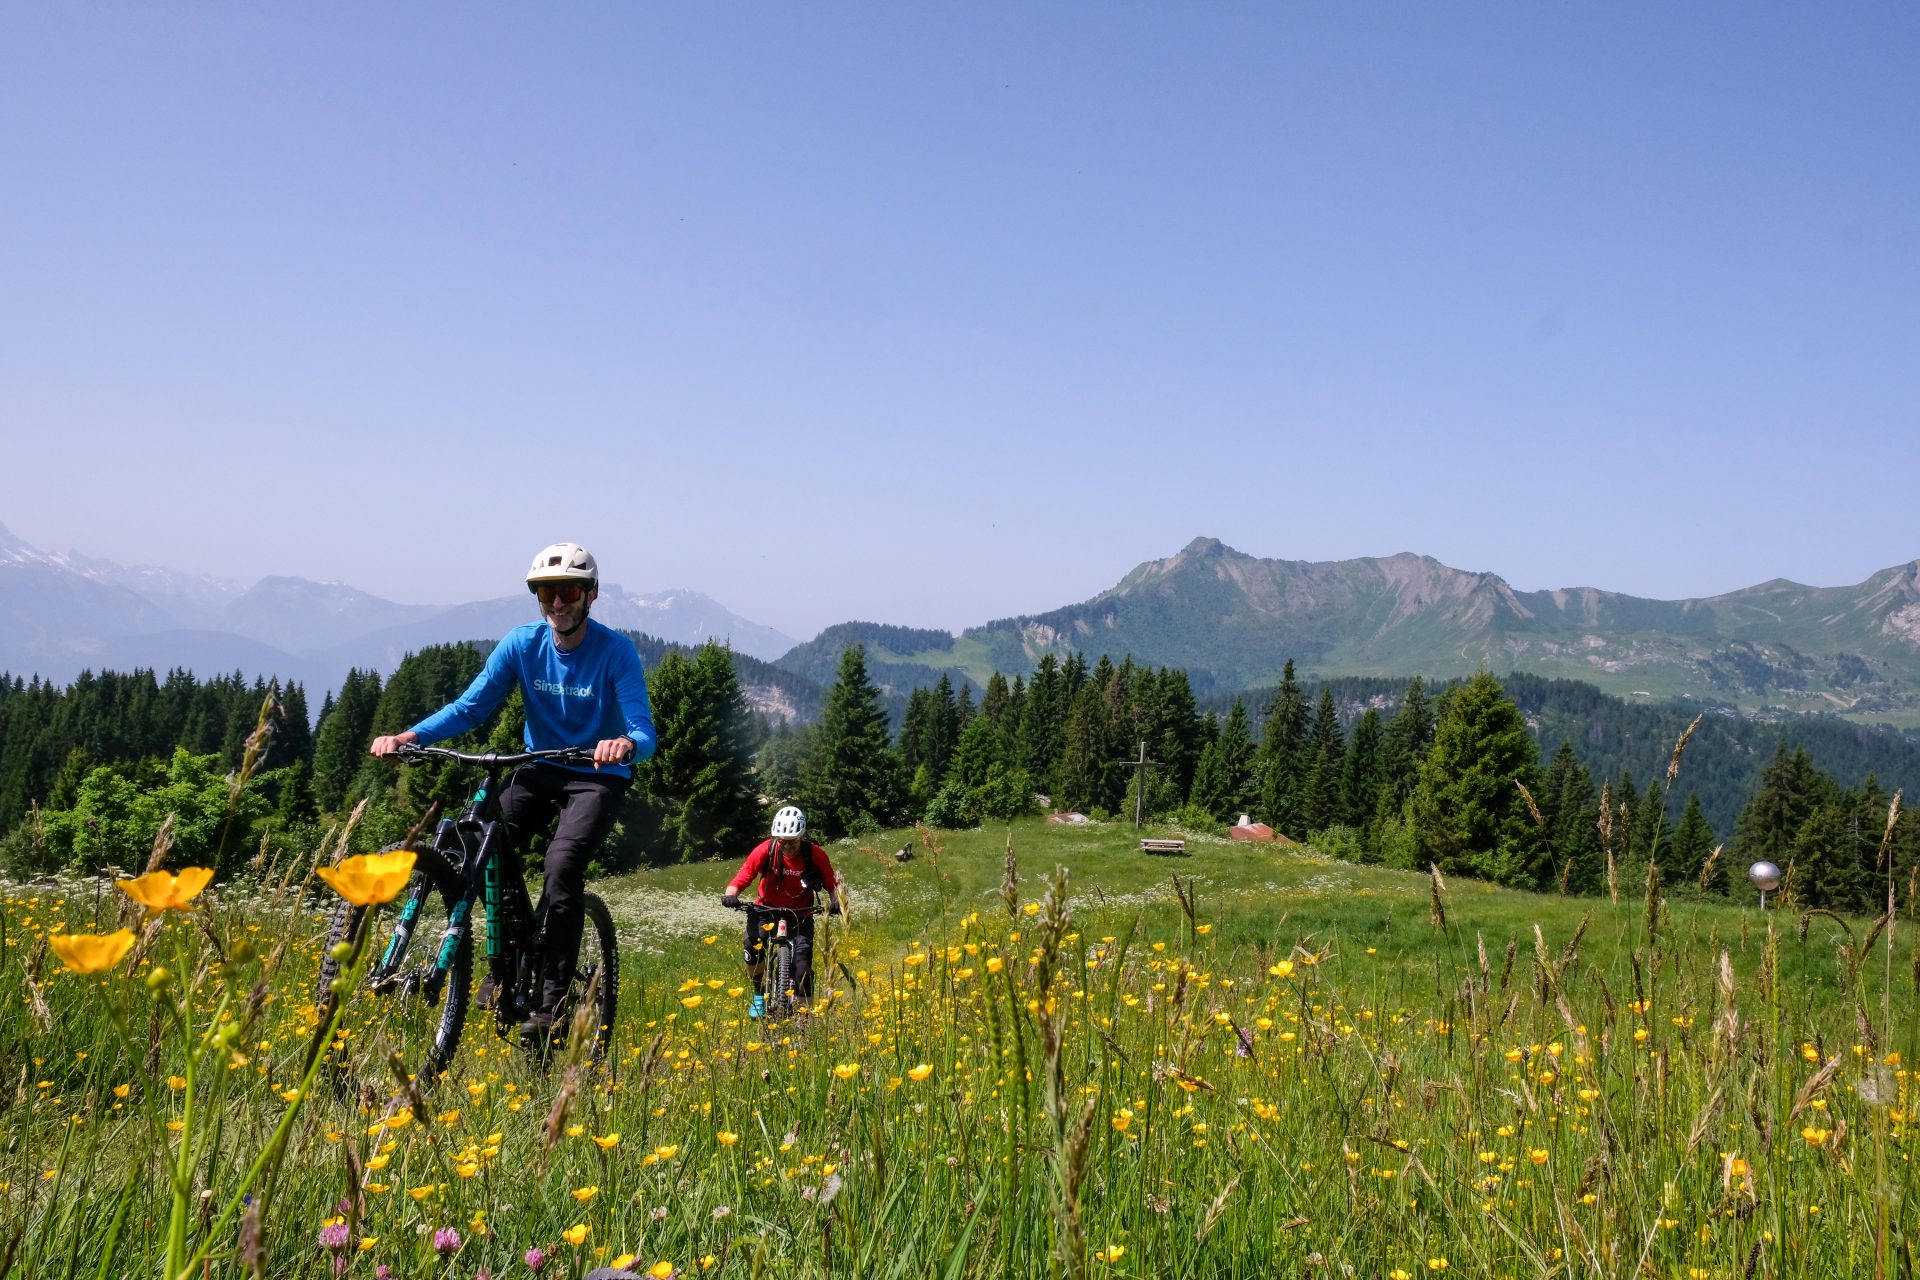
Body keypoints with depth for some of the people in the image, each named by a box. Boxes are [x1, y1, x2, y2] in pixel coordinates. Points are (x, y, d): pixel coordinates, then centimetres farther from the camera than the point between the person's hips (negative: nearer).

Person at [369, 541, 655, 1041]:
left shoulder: (615, 651, -16)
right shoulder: (522, 643, -6)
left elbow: (645, 733, -25)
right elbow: (471, 705, -8)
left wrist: (627, 744, -50)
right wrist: (410, 735, -25)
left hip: (599, 778, -3)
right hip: (541, 769, 4)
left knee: (563, 862, -29)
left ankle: (552, 1002, -20)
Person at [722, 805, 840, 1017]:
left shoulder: (815, 855, -18)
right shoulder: (765, 850, -20)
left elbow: (831, 884, -9)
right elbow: (741, 878, -20)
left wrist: (836, 903, -29)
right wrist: (730, 895, -41)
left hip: (800, 914, 0)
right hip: (767, 909, 0)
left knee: (802, 966, -15)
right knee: (752, 945, -27)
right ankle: (760, 994, -2)